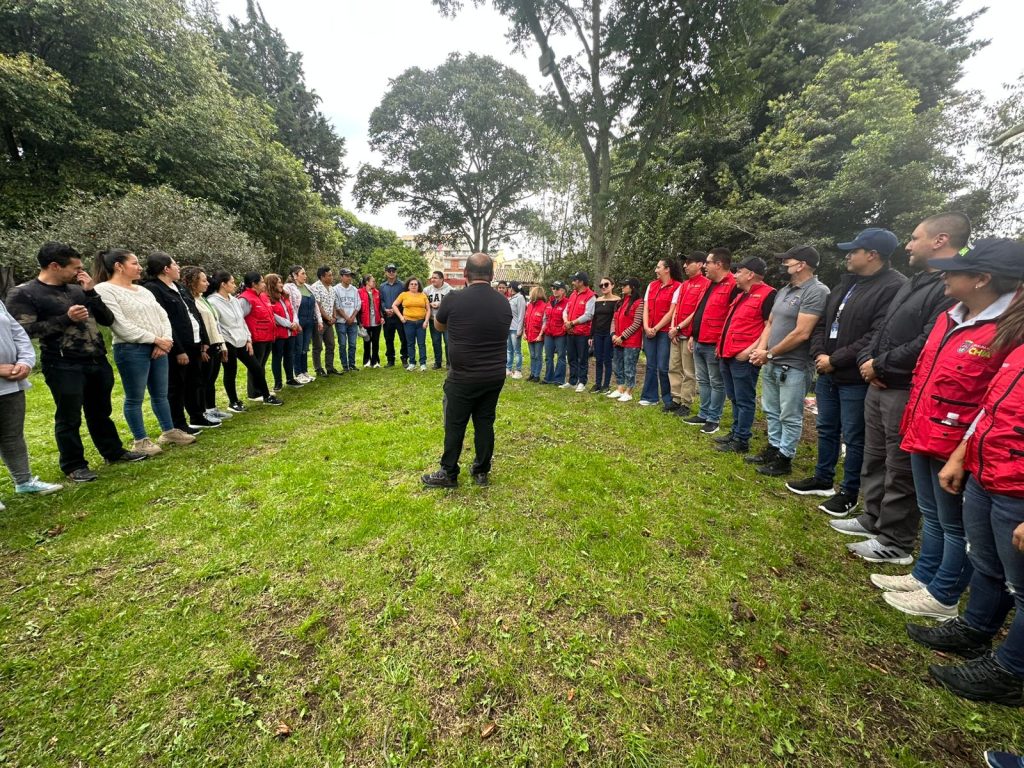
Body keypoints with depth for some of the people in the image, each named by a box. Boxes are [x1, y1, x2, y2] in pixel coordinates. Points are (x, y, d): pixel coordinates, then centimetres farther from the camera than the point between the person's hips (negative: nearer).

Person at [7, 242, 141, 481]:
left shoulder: (77, 289, 9)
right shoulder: (23, 294, -5)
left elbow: (108, 319, 7)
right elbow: (25, 330, -13)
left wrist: (91, 293, -3)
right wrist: (66, 318, -18)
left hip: (97, 361, 5)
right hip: (63, 366, -5)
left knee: (101, 412, 18)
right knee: (69, 419, 4)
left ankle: (113, 451, 31)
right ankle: (74, 465, 17)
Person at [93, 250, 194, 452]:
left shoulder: (142, 290, 16)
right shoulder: (104, 290, -7)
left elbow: (163, 316, 11)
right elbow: (121, 325, -15)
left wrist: (165, 340, -6)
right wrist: (156, 339, -14)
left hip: (159, 349, 7)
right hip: (131, 350, -7)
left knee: (160, 394, 14)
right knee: (134, 398, 2)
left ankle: (169, 431, 24)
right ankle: (140, 441, 12)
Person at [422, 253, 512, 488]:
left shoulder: (454, 299, -12)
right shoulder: (504, 302, 0)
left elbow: (439, 326, 7)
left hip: (463, 378, -4)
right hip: (495, 377, 4)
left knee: (455, 425, 9)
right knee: (485, 423, 14)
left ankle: (448, 474, 21)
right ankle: (481, 472, 26)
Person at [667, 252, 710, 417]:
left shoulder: (705, 284, -8)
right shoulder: (684, 285, 17)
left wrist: (679, 327, -13)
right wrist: (673, 328, 1)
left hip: (689, 334, -8)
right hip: (676, 334, 8)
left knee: (688, 372, -1)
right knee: (674, 368, 11)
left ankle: (686, 405, 6)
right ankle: (676, 400, 20)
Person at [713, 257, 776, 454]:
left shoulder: (767, 295, -10)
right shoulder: (742, 295, 19)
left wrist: (751, 349, -21)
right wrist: (722, 345, 19)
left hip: (744, 358, -10)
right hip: (728, 355, 10)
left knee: (744, 400, 0)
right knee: (735, 399, 17)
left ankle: (741, 441, 7)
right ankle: (735, 433, 28)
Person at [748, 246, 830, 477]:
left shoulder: (816, 292, -14)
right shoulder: (784, 290, 12)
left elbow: (801, 333, -20)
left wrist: (769, 354, -13)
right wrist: (761, 349, -1)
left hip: (793, 366, -9)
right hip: (770, 363, 9)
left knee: (790, 416, 4)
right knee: (771, 411, 18)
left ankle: (784, 459, 15)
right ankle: (773, 449, 32)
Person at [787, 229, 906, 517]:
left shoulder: (894, 287, -15)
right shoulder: (846, 282, 14)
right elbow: (822, 322, 15)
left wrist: (835, 360, -18)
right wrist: (819, 354, -1)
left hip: (855, 378, -9)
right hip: (827, 373, 9)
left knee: (853, 437, 5)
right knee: (826, 430, 19)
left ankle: (849, 493, 21)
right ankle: (823, 480, 34)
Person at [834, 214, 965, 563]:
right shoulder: (915, 281, 16)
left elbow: (927, 345, -25)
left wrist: (879, 365, -12)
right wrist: (867, 360, 1)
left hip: (907, 394, -10)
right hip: (879, 387, 10)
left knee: (901, 470, 3)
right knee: (874, 459, 19)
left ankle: (895, 543, 17)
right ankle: (872, 519, 34)